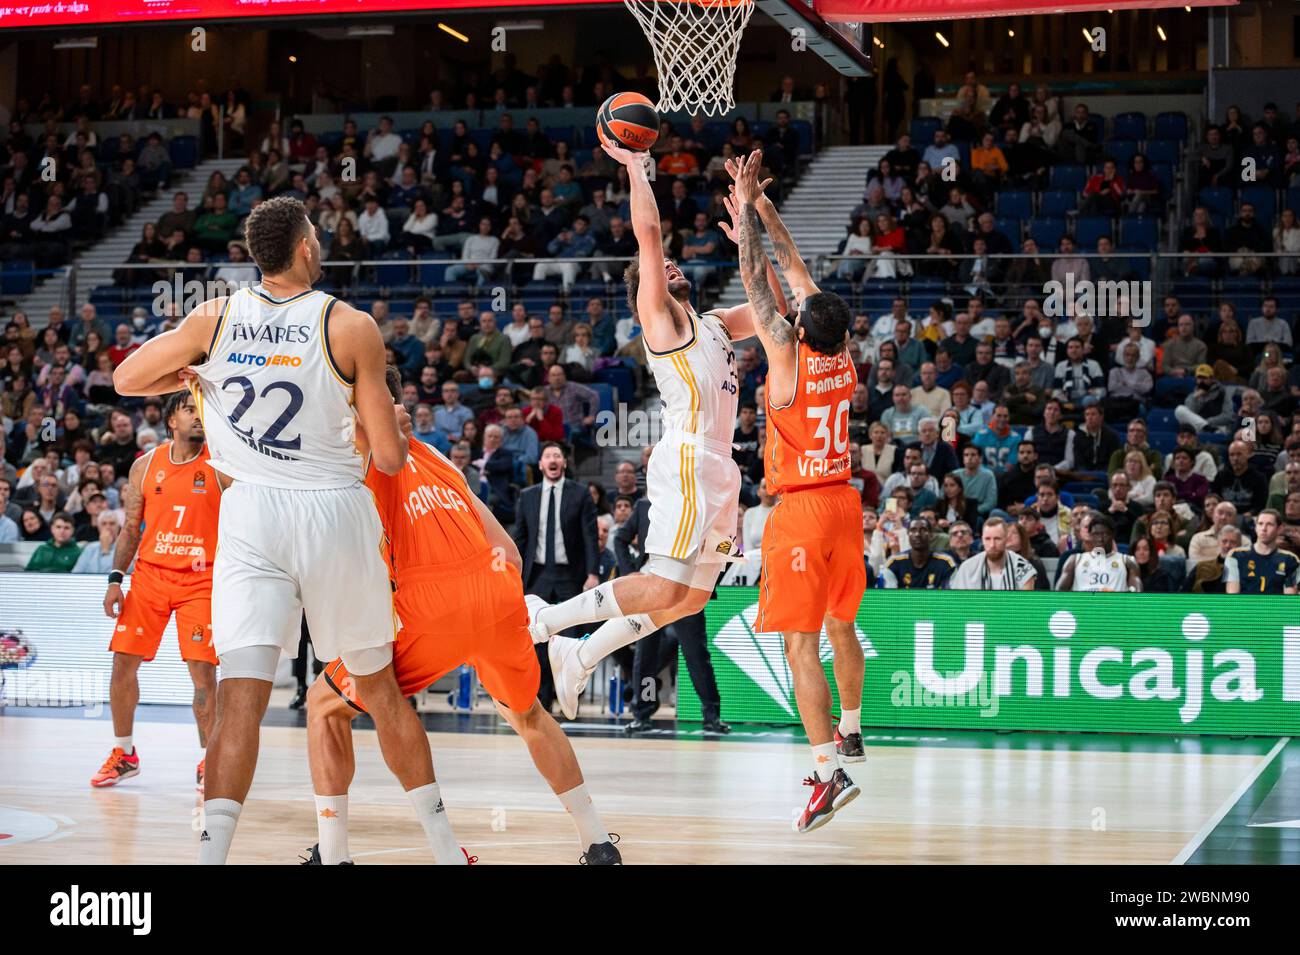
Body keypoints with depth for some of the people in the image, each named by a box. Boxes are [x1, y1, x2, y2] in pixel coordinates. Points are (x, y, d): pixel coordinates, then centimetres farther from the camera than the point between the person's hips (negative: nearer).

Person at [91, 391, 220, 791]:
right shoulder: (146, 466, 7)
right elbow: (131, 529, 11)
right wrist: (115, 579, 3)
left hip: (200, 579, -3)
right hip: (149, 574, 3)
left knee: (203, 669, -8)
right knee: (124, 662, -1)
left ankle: (208, 761, 5)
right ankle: (124, 754, 16)